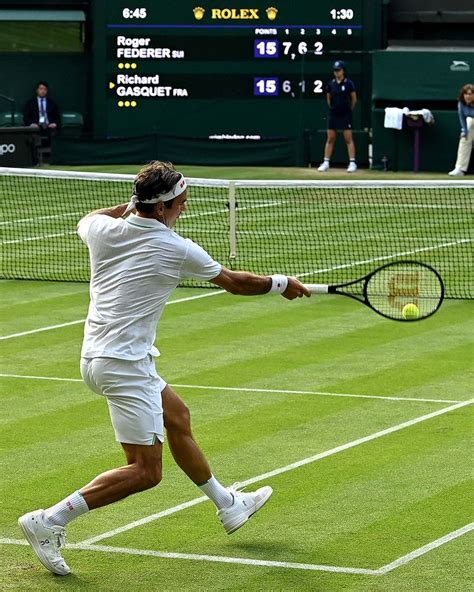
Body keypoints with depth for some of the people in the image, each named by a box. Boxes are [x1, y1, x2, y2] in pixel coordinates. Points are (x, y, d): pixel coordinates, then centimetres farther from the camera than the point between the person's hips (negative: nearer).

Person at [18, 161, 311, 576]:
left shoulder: (103, 230, 1)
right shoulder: (177, 250, -13)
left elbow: (86, 219, 30)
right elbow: (236, 282, 4)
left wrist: (126, 207, 27)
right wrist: (281, 284, 19)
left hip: (96, 357, 9)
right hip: (124, 366, -9)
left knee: (177, 417, 24)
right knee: (146, 471, -7)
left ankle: (227, 505, 39)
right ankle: (49, 521, -12)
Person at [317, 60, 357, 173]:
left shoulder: (349, 83, -6)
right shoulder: (331, 84, 3)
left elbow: (354, 99, 2)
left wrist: (348, 110, 8)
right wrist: (332, 108, 13)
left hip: (345, 115, -4)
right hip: (333, 115, 4)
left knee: (348, 139, -4)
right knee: (330, 139, 5)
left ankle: (352, 163, -3)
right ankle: (326, 162, 9)